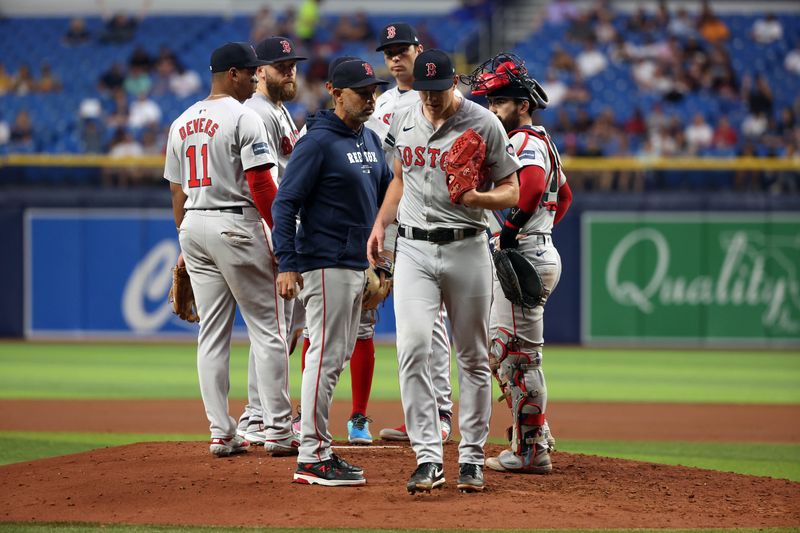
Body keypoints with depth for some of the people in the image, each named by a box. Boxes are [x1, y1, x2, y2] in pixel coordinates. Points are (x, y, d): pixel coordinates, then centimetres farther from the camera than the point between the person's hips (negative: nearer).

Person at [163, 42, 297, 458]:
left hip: (193, 226, 7)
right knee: (266, 328, -2)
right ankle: (278, 430, -4)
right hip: (237, 226, -7)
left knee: (212, 334, 8)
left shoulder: (181, 123, 14)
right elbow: (260, 184, -16)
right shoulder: (243, 117, -9)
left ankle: (221, 434, 6)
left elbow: (177, 191, 16)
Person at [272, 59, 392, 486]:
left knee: (338, 356, 13)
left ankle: (317, 448, 20)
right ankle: (312, 459, -9)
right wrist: (287, 264, -22)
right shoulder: (317, 142, -12)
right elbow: (285, 203, -15)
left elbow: (389, 192, 18)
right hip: (326, 265, -9)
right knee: (326, 355, -10)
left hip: (357, 265, 9)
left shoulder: (370, 141, 13)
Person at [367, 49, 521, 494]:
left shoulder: (484, 125, -5)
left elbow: (511, 191, -2)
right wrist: (380, 223, 11)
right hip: (413, 249, 2)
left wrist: (477, 198, -22)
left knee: (473, 356, 5)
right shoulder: (403, 122, 8)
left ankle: (471, 457, 17)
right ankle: (428, 458, -16)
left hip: (467, 249, -2)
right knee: (413, 346, -15)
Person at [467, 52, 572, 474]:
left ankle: (531, 452, -3)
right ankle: (535, 438, 23)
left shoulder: (526, 141, -13)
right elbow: (563, 195, 34)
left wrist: (508, 233, -26)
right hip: (541, 251, 11)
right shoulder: (540, 141, 20)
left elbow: (532, 186, -34)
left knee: (520, 354, -7)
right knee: (500, 347, 18)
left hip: (525, 261, -11)